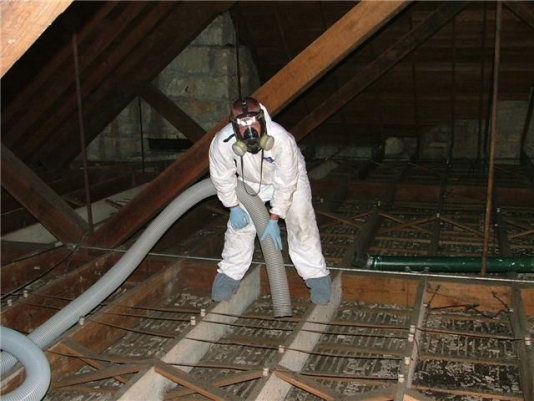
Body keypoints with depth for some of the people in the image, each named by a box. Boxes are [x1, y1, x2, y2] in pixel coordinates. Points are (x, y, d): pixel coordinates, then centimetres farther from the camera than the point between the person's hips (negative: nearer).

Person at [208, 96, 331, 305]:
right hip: (250, 182, 2)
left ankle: (317, 276, 7)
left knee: (301, 224, -7)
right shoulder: (222, 142, -36)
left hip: (289, 177, -2)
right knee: (239, 225, 1)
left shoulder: (281, 139, -42)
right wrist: (234, 207, -10)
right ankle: (229, 274, 20)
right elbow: (222, 177, -15)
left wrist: (273, 219, -25)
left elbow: (285, 184, -31)